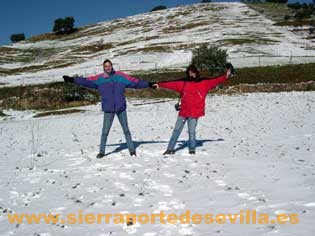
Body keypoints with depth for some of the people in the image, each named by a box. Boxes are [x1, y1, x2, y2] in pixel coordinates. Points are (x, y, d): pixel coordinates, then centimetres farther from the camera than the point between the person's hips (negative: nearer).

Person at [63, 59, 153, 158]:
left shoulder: (120, 76, 3)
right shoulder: (99, 79, 1)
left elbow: (135, 82, 4)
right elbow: (86, 81, -5)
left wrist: (148, 84, 3)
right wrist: (72, 80, -13)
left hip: (121, 108, 1)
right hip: (108, 109, 0)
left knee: (126, 130, 9)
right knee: (105, 131, 3)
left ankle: (132, 149, 19)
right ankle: (102, 151, 17)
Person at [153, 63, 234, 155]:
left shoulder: (204, 83, 4)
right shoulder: (183, 83, 9)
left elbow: (215, 80, -2)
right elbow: (171, 84, 9)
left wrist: (226, 76, -11)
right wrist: (159, 84, 8)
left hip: (194, 113, -3)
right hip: (183, 112, 3)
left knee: (191, 131, -4)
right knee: (176, 130, 6)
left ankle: (192, 149, 16)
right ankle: (170, 149, 15)